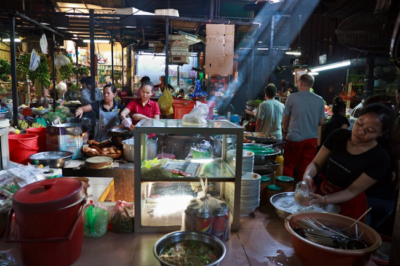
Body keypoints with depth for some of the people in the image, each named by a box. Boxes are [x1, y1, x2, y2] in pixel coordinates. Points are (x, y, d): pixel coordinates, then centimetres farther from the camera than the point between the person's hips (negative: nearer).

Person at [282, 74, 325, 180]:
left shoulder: (292, 97, -7)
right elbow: (321, 122, 4)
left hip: (294, 138, -2)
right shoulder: (319, 100, 0)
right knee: (306, 168, 10)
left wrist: (284, 132, 17)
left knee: (289, 166, 10)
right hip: (311, 139, 3)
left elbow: (285, 119, 1)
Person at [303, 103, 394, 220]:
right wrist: (307, 176, -31)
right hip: (323, 192, 4)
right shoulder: (339, 135, -12)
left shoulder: (380, 159, -21)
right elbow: (316, 163, -9)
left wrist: (324, 200, -37)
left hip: (349, 207, -4)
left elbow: (352, 191, -21)